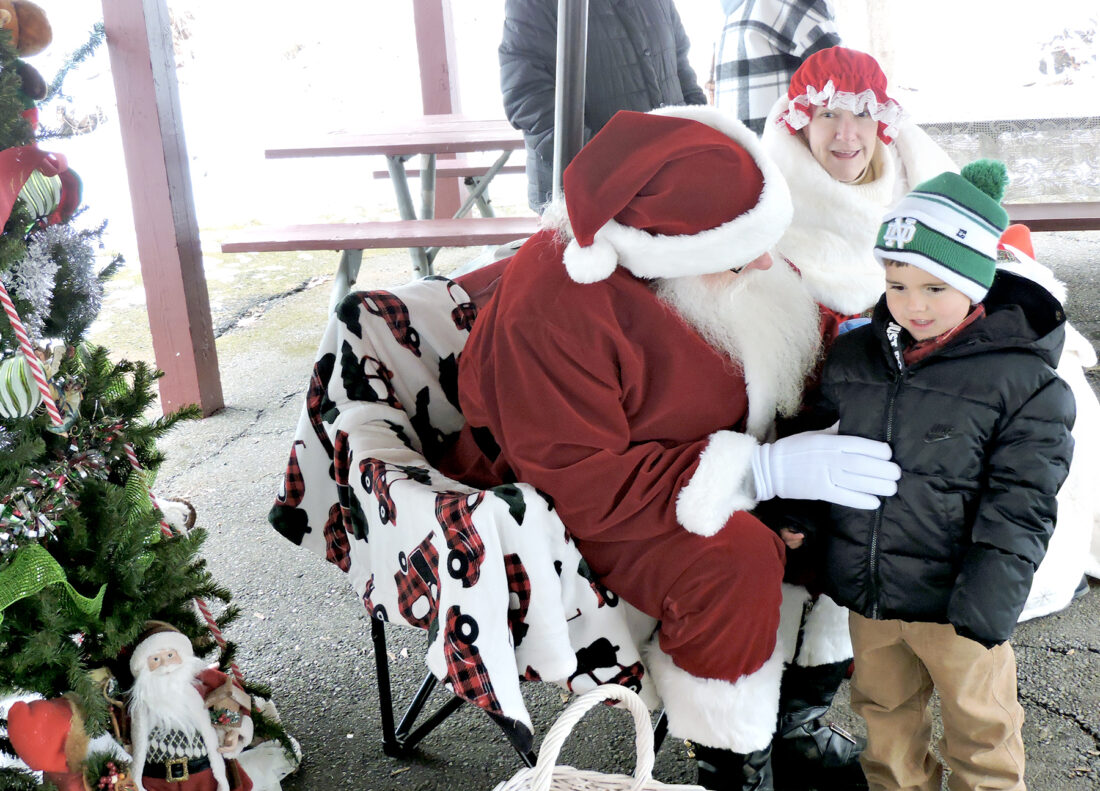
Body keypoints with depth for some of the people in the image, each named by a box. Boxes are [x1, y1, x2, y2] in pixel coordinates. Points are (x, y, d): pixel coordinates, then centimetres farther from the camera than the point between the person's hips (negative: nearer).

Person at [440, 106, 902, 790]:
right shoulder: (552, 312, -33)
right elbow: (580, 484, -32)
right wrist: (765, 471, -35)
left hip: (706, 448, 8)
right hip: (565, 502, -7)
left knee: (842, 507, -6)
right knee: (733, 559, -32)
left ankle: (792, 716, 8)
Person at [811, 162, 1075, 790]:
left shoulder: (1025, 382, -15)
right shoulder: (856, 354, 0)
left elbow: (1018, 507, -15)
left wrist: (984, 607, -21)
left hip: (953, 600, -4)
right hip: (867, 595, 5)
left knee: (980, 726, 16)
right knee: (885, 711, 23)